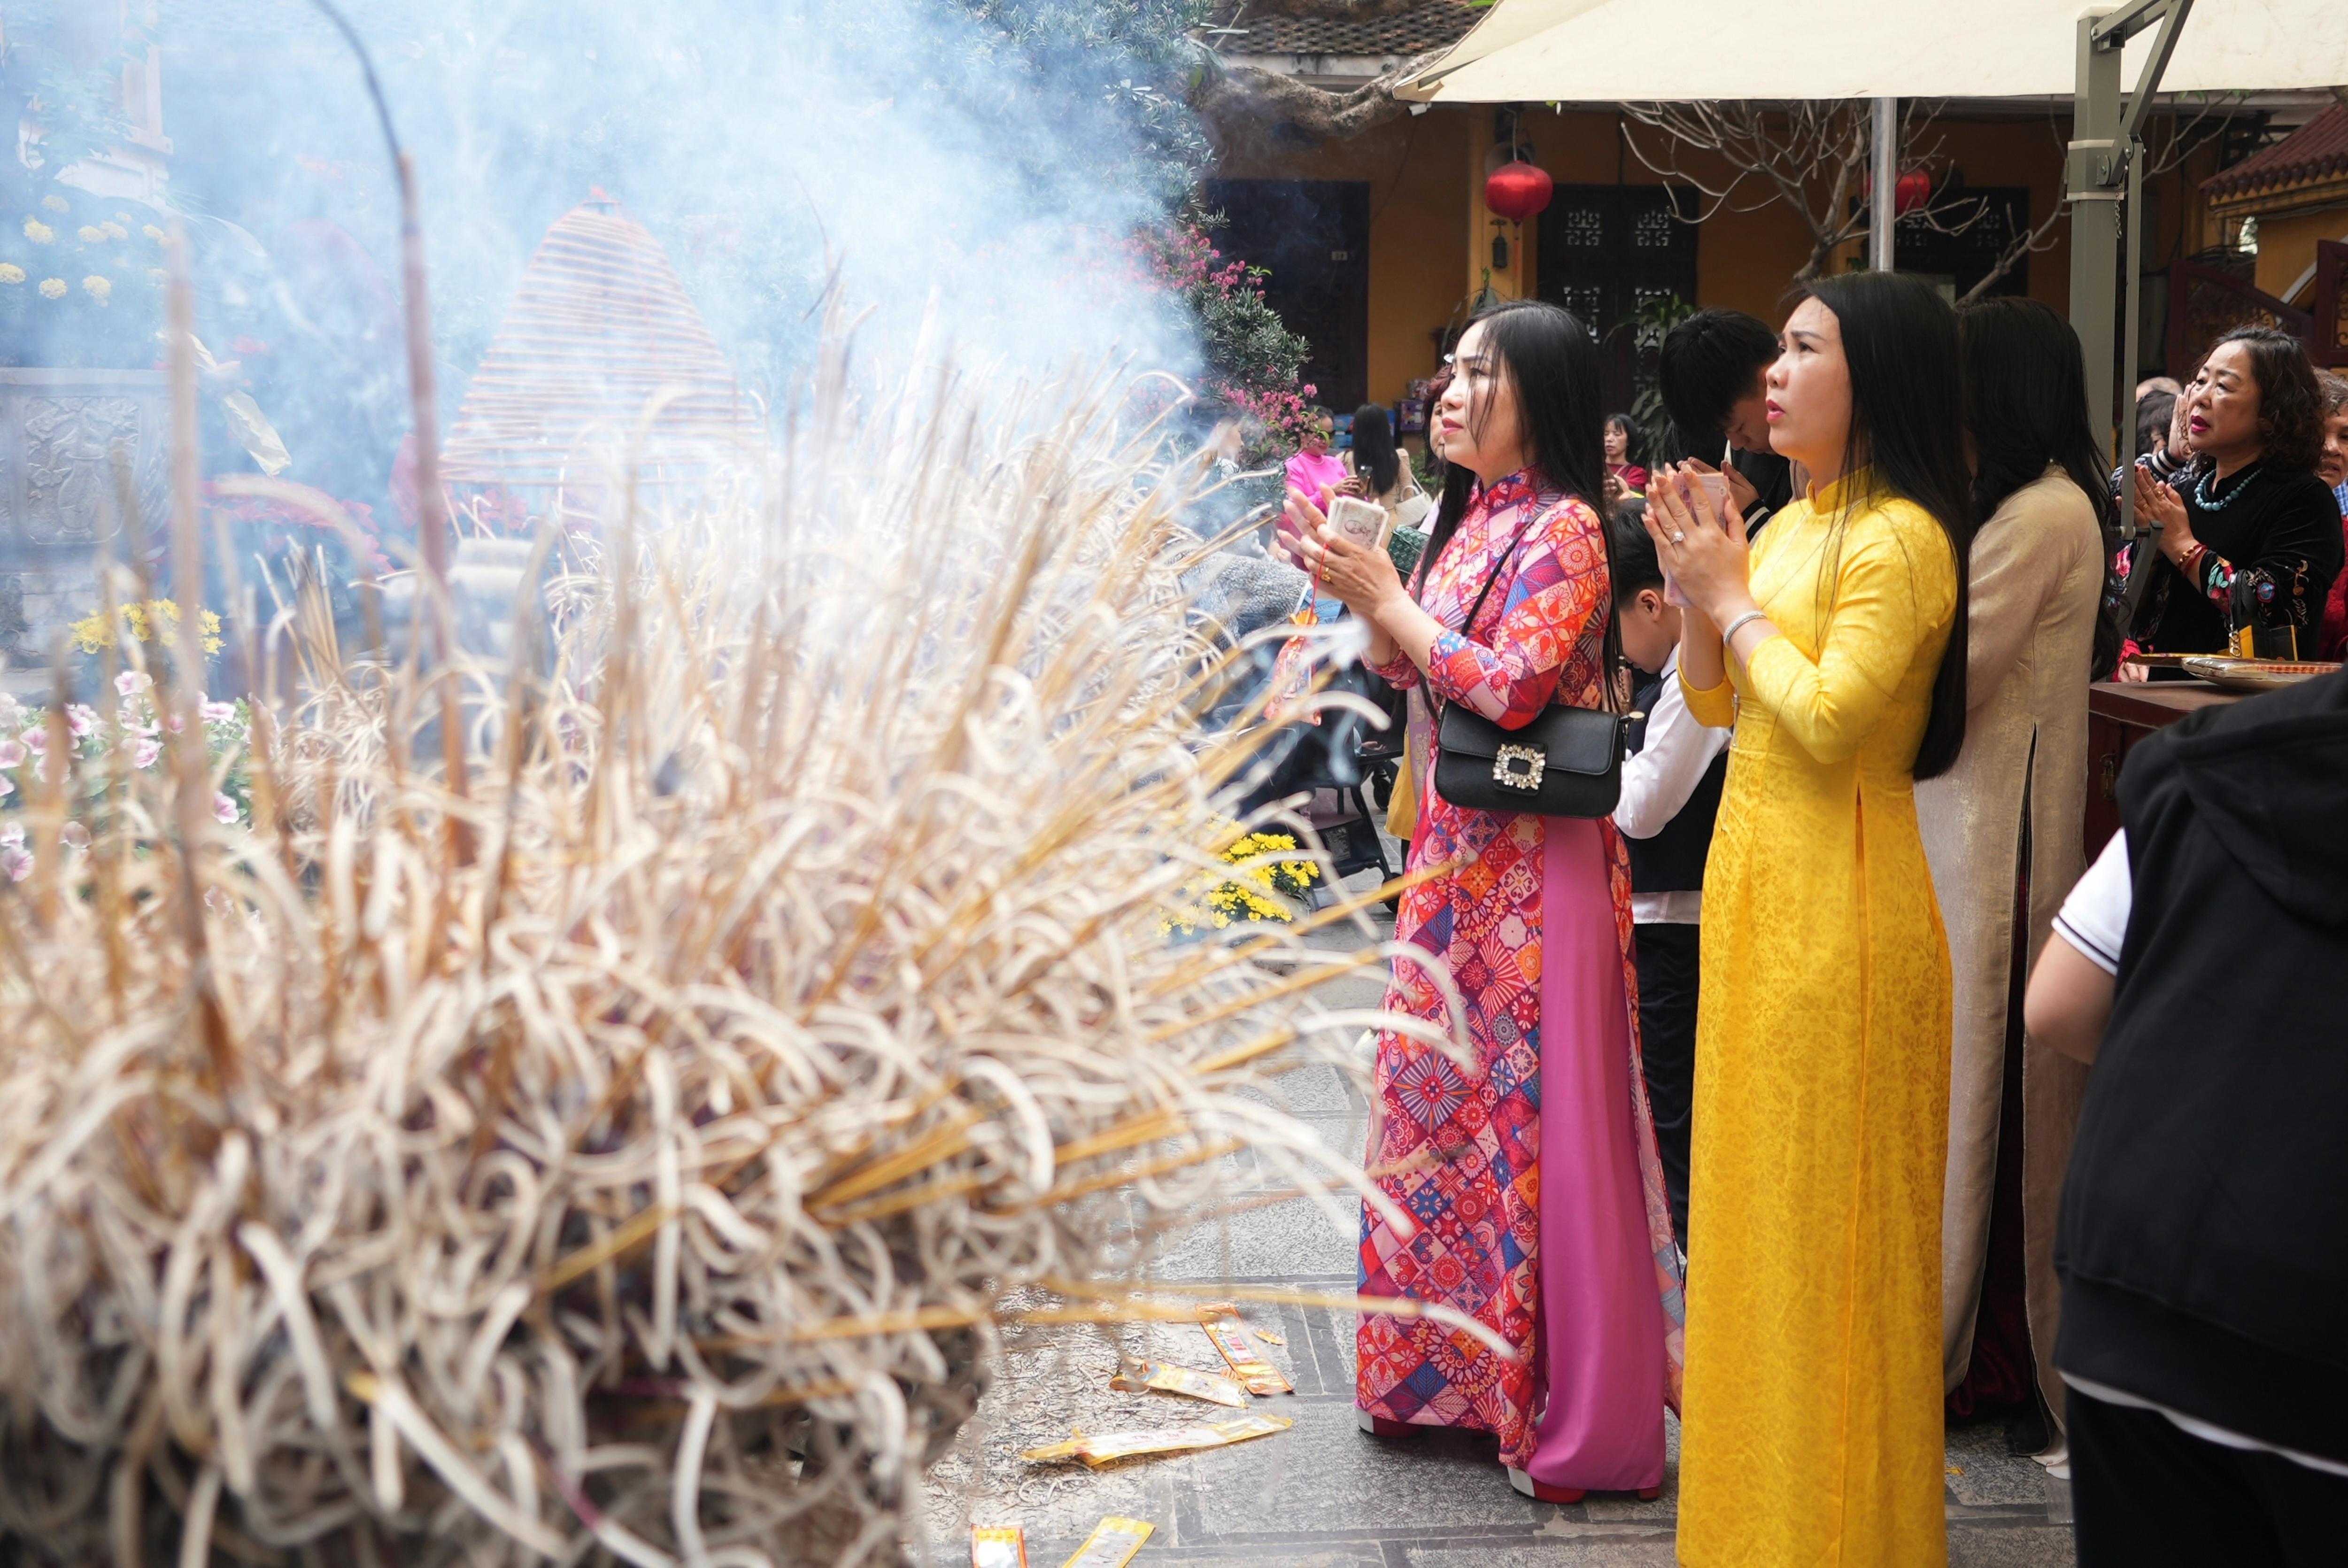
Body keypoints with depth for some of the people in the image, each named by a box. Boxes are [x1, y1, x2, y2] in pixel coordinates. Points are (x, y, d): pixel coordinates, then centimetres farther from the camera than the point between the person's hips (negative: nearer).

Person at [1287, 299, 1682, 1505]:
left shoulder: (1564, 531, -12)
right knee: (1441, 1090, 14)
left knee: (1533, 1107, -3)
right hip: (1455, 848, 9)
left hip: (1535, 863, -9)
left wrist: (1387, 597, -16)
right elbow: (1406, 673, 17)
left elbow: (1511, 685, -23)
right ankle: (1450, 1363, 29)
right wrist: (1356, 583, 3)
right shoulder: (1472, 519, 13)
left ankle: (1568, 1406, 8)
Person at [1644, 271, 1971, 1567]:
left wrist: (1733, 597, -13)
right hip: (1755, 875, 9)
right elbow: (1714, 705, 13)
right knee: (1752, 1169, 17)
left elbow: (1827, 720, -23)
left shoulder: (1901, 539, -16)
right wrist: (1696, 588, -2)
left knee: (1824, 1194, 1)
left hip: (1839, 899, -9)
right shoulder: (1790, 525, 12)